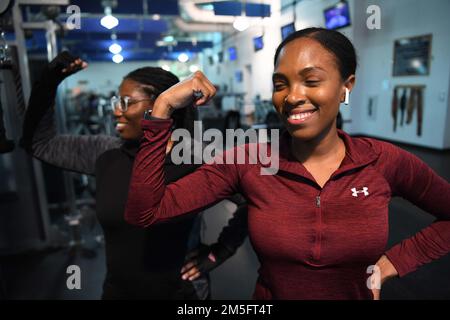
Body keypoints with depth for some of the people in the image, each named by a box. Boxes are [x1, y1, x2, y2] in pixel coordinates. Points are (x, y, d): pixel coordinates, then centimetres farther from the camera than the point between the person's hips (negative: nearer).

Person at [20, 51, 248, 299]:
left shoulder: (200, 163, -18)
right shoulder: (105, 153, -6)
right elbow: (39, 143, 2)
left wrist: (219, 252, -11)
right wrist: (47, 83, -9)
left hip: (181, 293, -3)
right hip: (117, 291, 4)